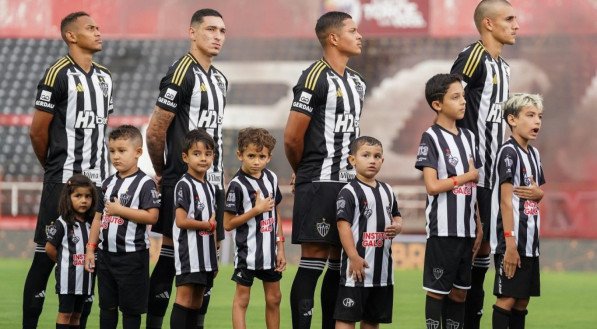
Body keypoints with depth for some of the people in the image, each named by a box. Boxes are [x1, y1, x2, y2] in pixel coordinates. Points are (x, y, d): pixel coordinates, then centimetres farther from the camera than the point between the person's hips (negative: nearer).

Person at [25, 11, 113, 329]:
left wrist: (97, 167, 15)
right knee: (46, 256, -4)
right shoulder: (59, 74, -9)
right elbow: (37, 131, -6)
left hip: (97, 182, 7)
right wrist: (55, 168, 7)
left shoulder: (104, 78, 14)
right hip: (63, 182, -7)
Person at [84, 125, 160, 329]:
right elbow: (98, 217, 15)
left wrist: (120, 210, -18)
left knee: (131, 308, 1)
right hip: (106, 253, 7)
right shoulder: (108, 183, 11)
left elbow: (152, 217, -19)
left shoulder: (145, 183, -9)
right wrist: (91, 248, 11)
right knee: (107, 306, 12)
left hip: (132, 255, -7)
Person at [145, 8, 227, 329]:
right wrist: (162, 173, 0)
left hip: (212, 181, 8)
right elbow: (155, 131, -12)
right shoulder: (182, 73, -11)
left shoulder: (219, 80, 16)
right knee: (171, 251, -6)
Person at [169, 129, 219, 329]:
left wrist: (214, 260, 16)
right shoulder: (184, 185, -9)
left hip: (205, 253, 8)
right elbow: (181, 221, -18)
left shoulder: (210, 188, 15)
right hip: (189, 252, -8)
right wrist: (209, 225, -7)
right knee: (185, 296, -10)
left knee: (197, 300, 8)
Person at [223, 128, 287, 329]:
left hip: (270, 251, 6)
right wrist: (257, 209, -19)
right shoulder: (237, 185, -14)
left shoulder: (271, 178, 4)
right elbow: (228, 224, -15)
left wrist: (280, 248, 9)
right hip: (248, 252, -6)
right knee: (242, 299, 0)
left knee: (274, 299, 12)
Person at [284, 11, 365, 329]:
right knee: (314, 257, -8)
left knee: (341, 259, 9)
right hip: (319, 183, -8)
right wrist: (305, 172, 3)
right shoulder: (315, 79, -12)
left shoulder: (357, 82, 15)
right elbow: (292, 138, -11)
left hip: (349, 182, 8)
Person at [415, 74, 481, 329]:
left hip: (467, 229, 7)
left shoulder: (468, 137, 13)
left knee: (460, 290, 9)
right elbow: (432, 186, -17)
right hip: (443, 229, -7)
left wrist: (479, 226, 10)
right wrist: (468, 176, -7)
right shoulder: (431, 138, -8)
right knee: (437, 289, -1)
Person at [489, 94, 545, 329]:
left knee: (523, 300, 9)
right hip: (512, 240, -8)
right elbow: (506, 201, -16)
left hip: (530, 239, 8)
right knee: (507, 298, -8)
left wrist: (537, 193, -3)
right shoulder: (509, 152, -11)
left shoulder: (534, 154, 13)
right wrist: (510, 243, -21)